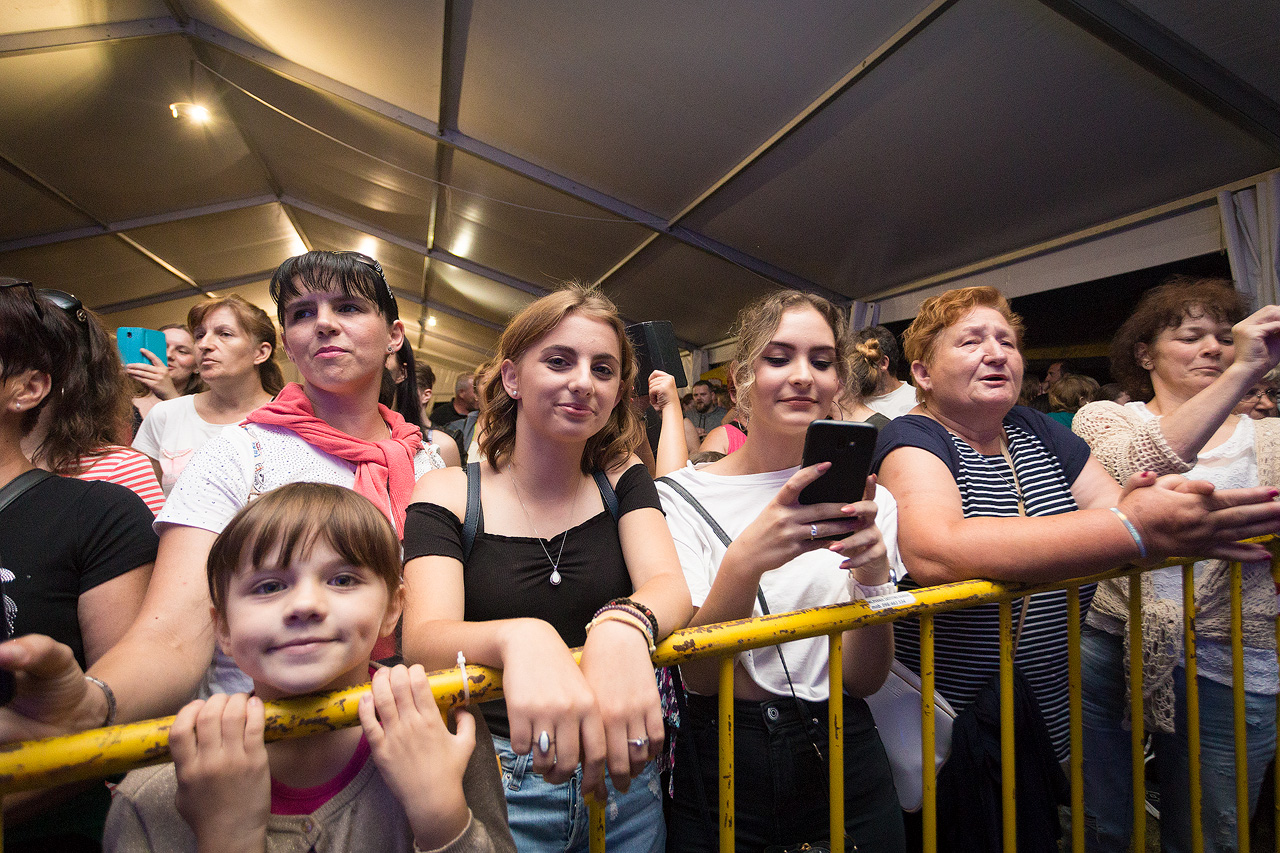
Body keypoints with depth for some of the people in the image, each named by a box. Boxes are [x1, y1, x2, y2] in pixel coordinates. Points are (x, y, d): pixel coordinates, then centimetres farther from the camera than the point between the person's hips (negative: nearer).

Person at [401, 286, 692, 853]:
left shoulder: (622, 478, -2)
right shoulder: (448, 495, -10)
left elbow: (671, 588, -16)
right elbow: (423, 642, -22)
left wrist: (624, 627, -39)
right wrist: (519, 639, -44)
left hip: (622, 777, 3)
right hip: (495, 783, -2)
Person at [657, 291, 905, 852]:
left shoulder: (866, 498, -4)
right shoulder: (684, 496, -11)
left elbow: (864, 679, -6)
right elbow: (698, 676, -18)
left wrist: (871, 576, -26)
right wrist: (744, 560, -36)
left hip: (844, 759, 3)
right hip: (721, 764, -2)